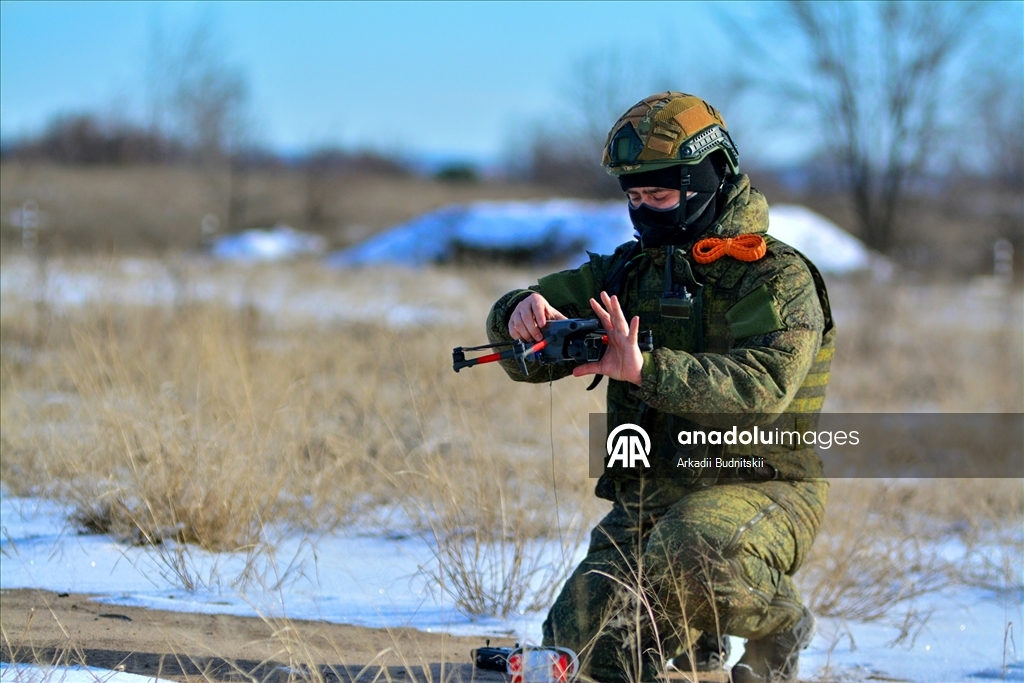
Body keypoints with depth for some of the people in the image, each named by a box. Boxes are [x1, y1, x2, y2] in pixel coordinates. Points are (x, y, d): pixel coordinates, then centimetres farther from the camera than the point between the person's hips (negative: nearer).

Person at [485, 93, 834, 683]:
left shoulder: (778, 280, -8)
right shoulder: (630, 270, 12)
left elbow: (760, 388, -26)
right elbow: (529, 361, 12)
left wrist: (644, 368, -37)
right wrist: (523, 313, -14)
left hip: (759, 489, -6)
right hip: (647, 495, 6)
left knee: (691, 556, -38)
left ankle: (775, 622, -6)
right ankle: (698, 634, 21)